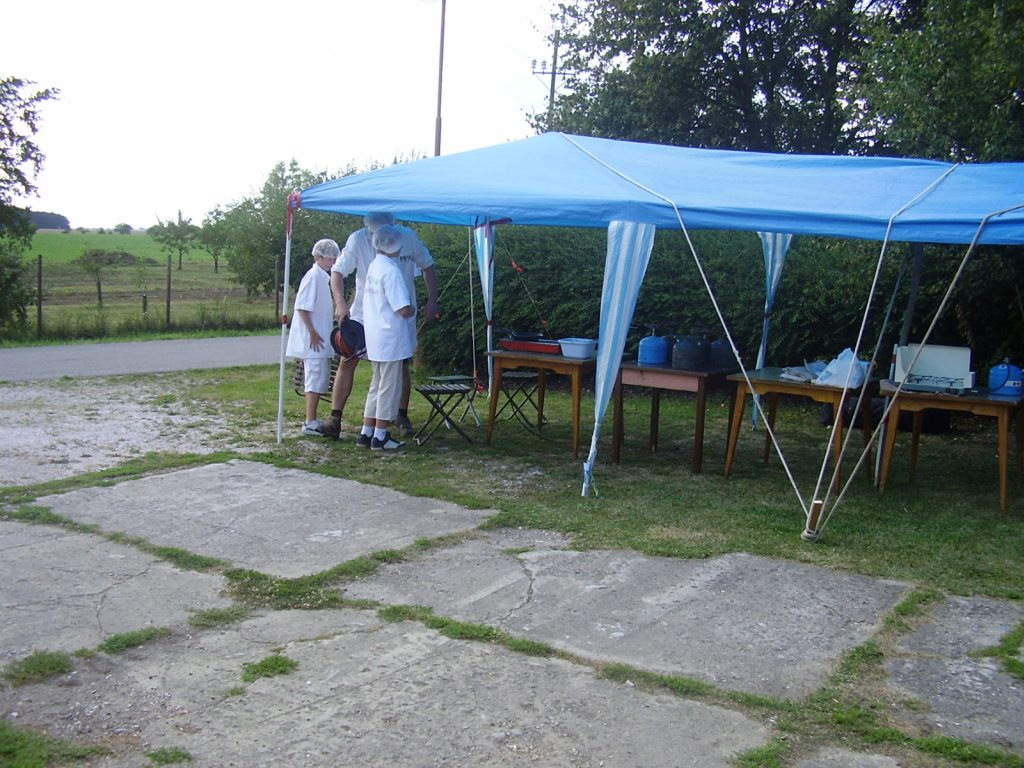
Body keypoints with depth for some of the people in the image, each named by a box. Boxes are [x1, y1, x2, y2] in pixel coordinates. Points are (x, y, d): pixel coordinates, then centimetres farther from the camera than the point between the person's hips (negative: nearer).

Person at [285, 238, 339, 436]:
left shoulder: (323, 277, 15)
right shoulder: (314, 276, -13)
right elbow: (302, 307, -19)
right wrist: (312, 333, -20)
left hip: (320, 339, 9)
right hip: (313, 339, -9)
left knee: (317, 379, 12)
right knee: (316, 379, -8)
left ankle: (311, 420, 18)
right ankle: (310, 422, -4)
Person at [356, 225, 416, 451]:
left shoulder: (373, 267, 9)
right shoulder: (391, 271, -19)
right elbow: (404, 310, -22)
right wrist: (414, 309, -1)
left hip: (375, 338, 9)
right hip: (391, 339, -9)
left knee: (377, 386, 16)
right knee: (389, 388, 1)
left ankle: (366, 433, 19)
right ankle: (380, 437, 7)